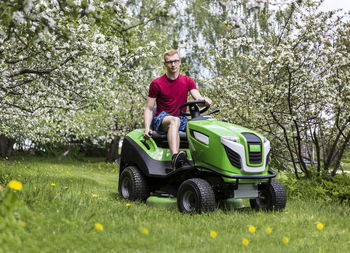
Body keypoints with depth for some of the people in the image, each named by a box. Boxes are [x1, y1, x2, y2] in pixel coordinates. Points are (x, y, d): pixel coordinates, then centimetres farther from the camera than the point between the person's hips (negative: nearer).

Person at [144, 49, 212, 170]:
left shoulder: (187, 81, 13)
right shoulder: (156, 84, 3)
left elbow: (198, 98, -1)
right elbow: (149, 109, 2)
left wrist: (204, 100, -27)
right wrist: (147, 128, -14)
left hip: (182, 120, 4)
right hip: (161, 119, -4)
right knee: (174, 120, -39)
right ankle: (175, 158, -60)